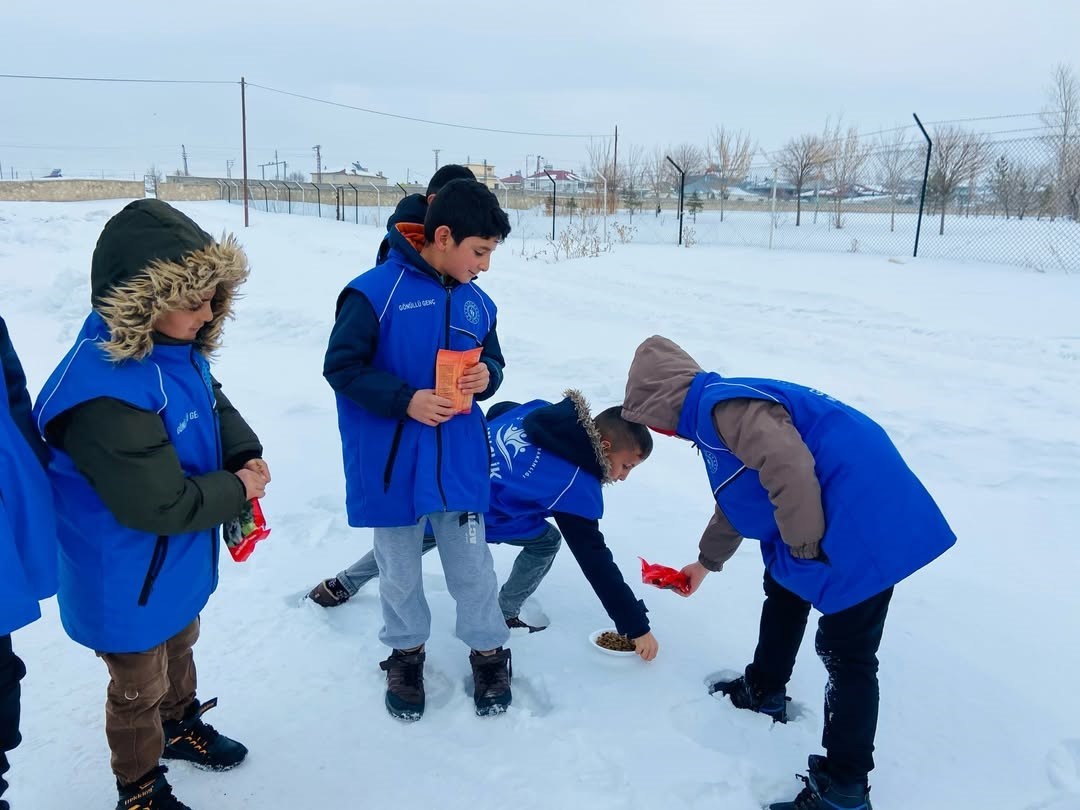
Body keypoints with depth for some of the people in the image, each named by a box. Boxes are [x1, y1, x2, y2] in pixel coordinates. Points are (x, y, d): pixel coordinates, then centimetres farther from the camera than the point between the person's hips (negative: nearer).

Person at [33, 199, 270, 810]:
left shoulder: (174, 351, -9)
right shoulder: (106, 394, -37)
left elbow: (215, 404, 9)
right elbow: (160, 504, -34)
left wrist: (246, 455, -10)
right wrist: (236, 491, -19)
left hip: (179, 562, 8)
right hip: (129, 586, -8)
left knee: (179, 647, 32)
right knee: (140, 689, 17)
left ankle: (182, 726, 59)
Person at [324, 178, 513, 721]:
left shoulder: (477, 303, 3)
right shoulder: (374, 291, -15)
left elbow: (492, 362, 13)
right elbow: (341, 366, -13)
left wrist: (486, 376, -11)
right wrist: (405, 400, -22)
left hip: (459, 462, 4)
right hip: (392, 465, -3)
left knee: (472, 564, 12)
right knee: (400, 570, 14)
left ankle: (489, 651, 34)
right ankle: (405, 653, 38)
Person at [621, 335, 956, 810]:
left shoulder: (723, 405, -16)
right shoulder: (717, 413, 18)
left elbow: (790, 468, -30)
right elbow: (737, 503, 32)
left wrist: (803, 545, -15)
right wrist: (707, 562, 44)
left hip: (865, 521, -11)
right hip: (833, 518, 11)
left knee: (847, 653, -2)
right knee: (783, 588, 28)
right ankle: (764, 691, 46)